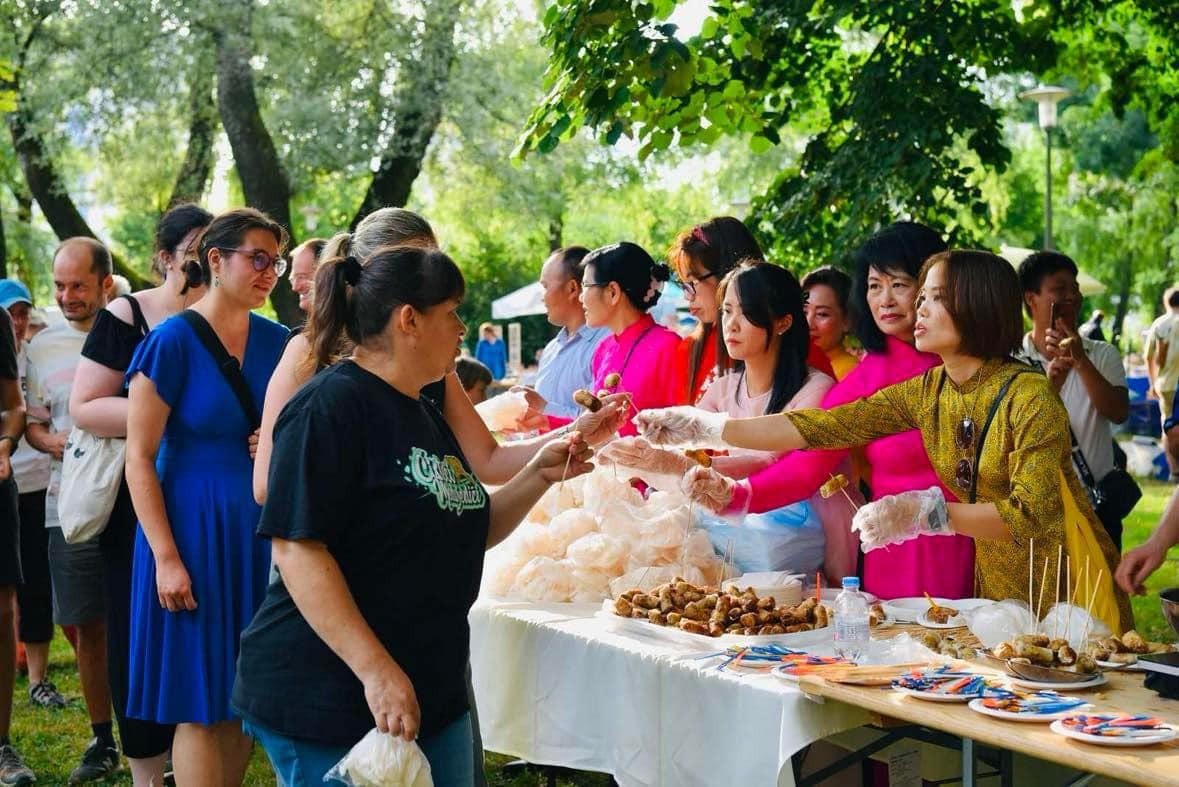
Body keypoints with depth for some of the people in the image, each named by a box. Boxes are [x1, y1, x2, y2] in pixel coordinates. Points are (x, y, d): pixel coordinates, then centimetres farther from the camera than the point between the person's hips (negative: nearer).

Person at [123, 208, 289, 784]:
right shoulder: (172, 341, -10)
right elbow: (139, 457, -11)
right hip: (196, 528, -5)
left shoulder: (276, 342, 6)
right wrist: (166, 557, -16)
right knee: (201, 706, -1)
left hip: (262, 530, 5)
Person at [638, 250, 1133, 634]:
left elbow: (1030, 515, -27)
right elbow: (820, 427, -3)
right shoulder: (925, 393, 1)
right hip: (994, 590, 6)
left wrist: (926, 511, -35)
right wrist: (703, 428, -8)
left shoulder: (1030, 397, -18)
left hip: (1065, 593, -5)